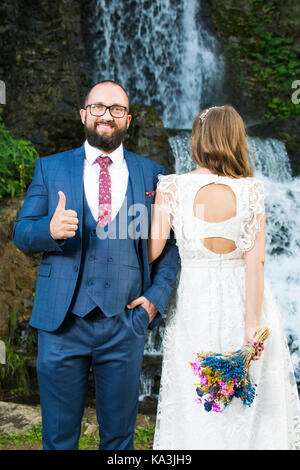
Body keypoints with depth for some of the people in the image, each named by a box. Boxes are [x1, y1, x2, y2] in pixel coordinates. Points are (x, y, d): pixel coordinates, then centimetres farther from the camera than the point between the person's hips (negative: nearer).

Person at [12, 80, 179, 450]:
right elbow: (21, 233, 4)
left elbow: (169, 242, 8)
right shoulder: (50, 168, 8)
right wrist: (50, 229, -18)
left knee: (119, 436, 14)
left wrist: (157, 296, -5)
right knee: (58, 436, 11)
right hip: (62, 321, 0)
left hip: (125, 323, 1)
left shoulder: (151, 174, 8)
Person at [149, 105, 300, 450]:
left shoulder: (172, 187, -8)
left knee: (194, 406, 13)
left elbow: (152, 251, -7)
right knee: (248, 406, 16)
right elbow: (255, 261, -11)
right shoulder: (250, 190, -7)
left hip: (193, 302, 0)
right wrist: (253, 322, -9)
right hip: (242, 302, 0)